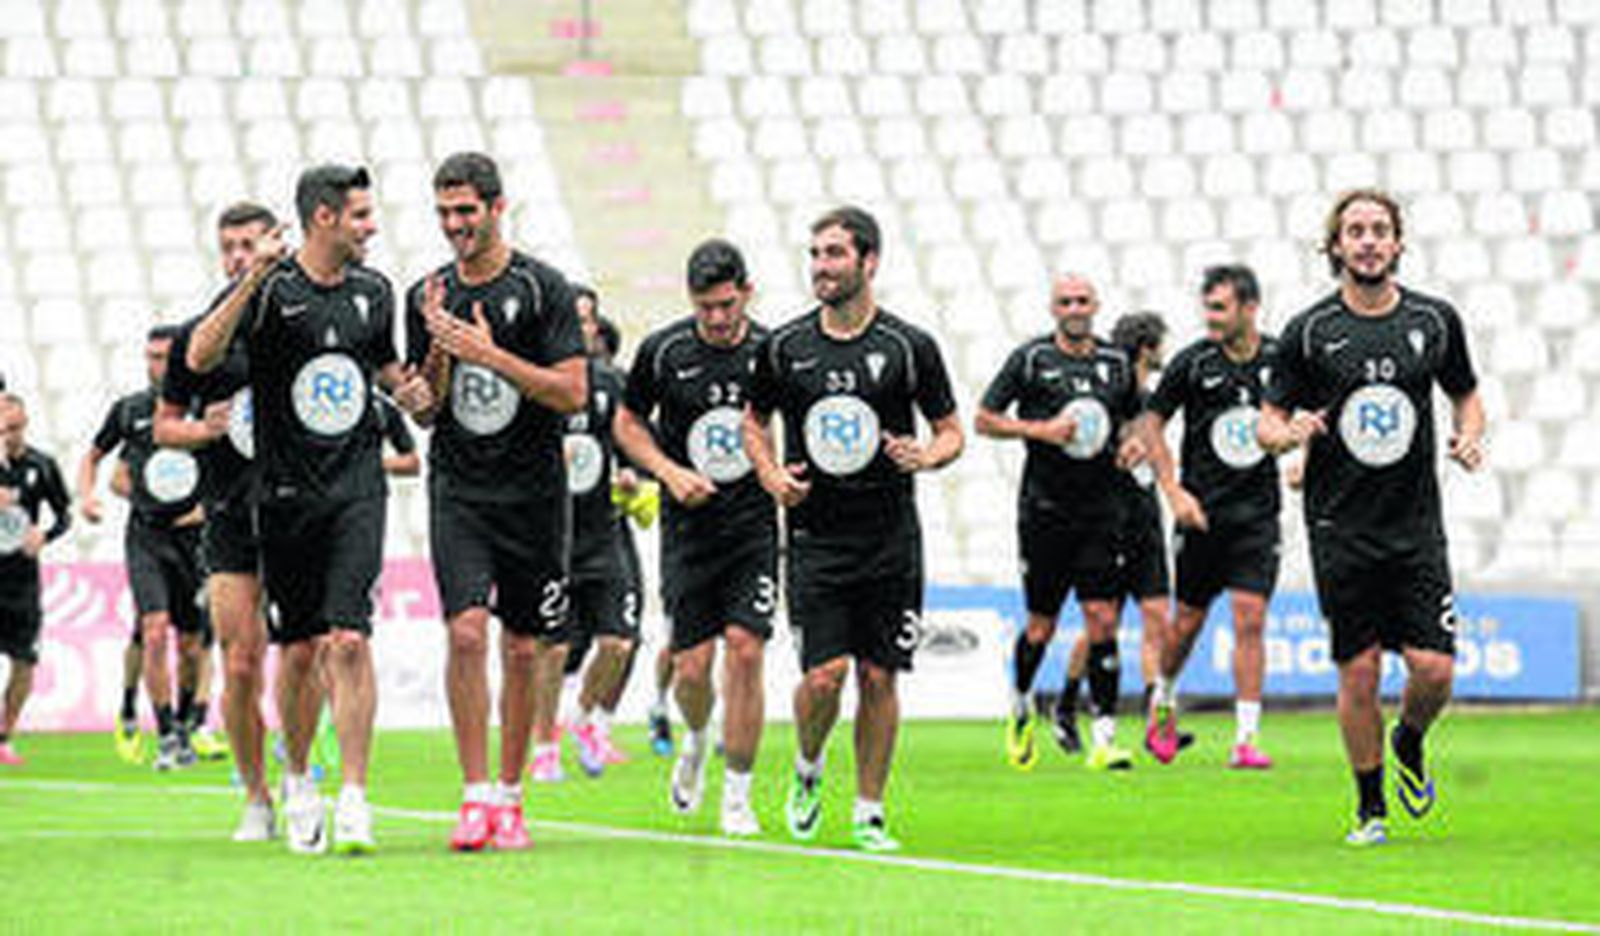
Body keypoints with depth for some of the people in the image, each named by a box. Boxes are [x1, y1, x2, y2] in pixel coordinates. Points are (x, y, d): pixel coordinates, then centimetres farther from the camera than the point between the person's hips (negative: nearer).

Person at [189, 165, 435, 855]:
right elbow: (199, 358, -19)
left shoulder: (373, 291, 9)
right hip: (287, 493, -2)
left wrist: (406, 389, 6)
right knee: (299, 649, 4)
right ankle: (297, 783, 26)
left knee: (348, 638, -12)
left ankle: (354, 798, -13)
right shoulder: (271, 289, -6)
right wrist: (252, 281, -29)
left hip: (357, 487, 2)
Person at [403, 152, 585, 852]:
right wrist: (439, 352, -8)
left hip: (533, 492, -1)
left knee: (524, 649, 4)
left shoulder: (542, 289, -3)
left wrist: (492, 355, -17)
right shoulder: (427, 296, 8)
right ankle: (475, 796, -13)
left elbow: (572, 393, -8)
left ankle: (509, 795, 17)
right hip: (457, 490, 1)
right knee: (466, 630, -16)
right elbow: (424, 410, 11)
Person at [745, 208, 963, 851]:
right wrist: (771, 476, 0)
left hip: (891, 541, 0)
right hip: (815, 537, 0)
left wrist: (927, 456, -14)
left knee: (879, 677, 1)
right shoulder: (785, 347, 4)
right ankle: (807, 771, 19)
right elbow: (754, 420, 18)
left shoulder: (910, 347, 0)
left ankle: (869, 812, 13)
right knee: (825, 674, -10)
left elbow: (951, 431, 8)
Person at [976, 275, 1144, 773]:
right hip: (1044, 510, -2)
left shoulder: (1116, 362, 9)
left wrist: (1133, 442, 4)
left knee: (1103, 620, -7)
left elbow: (1133, 415, 25)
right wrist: (1040, 429, -12)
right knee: (1041, 625, 4)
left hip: (1101, 508, 2)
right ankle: (1020, 707, 33)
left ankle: (1103, 738, -6)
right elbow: (985, 418, 1)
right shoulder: (1030, 358, -1)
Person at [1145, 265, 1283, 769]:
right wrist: (1174, 491, -3)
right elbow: (1153, 422, 5)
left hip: (1257, 513, 0)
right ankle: (1163, 702, 35)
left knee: (1250, 618, -8)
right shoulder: (1193, 362, -5)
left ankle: (1246, 738, -6)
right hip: (1202, 509, 0)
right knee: (1189, 619, 8)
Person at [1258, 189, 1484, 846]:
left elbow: (1466, 395, 19)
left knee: (1434, 669, -8)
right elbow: (1267, 421, 5)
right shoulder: (1308, 332, -1)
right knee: (1358, 674, -1)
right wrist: (1289, 433, -18)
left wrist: (1470, 437, -2)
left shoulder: (1436, 321, 4)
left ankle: (1409, 747, 25)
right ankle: (1370, 807, 14)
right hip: (1341, 529, -1)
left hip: (1416, 526, 1)